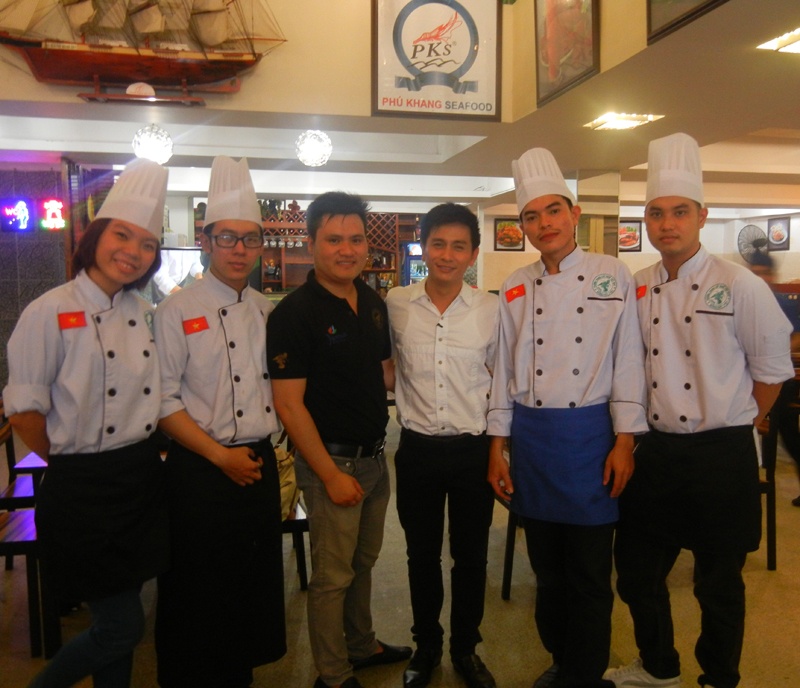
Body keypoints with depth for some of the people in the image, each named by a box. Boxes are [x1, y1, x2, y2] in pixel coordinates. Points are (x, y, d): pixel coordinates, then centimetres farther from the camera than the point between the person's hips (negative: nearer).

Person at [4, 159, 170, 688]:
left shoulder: (145, 314, 6)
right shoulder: (51, 313, -12)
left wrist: (147, 454, 6)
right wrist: (69, 461, -1)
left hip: (143, 480, 6)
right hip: (84, 487, -5)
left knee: (119, 623, 16)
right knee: (124, 626, 2)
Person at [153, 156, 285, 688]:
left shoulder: (268, 311, 8)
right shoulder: (178, 312, -8)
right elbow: (163, 400, -11)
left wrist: (267, 447, 6)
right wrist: (220, 455, -14)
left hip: (260, 465, 5)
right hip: (201, 471, -5)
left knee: (256, 582, 15)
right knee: (198, 594, 6)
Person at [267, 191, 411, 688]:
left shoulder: (374, 303, 5)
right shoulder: (295, 312, -15)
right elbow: (289, 404, -17)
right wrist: (331, 474, -17)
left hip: (375, 456, 7)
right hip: (332, 460, -6)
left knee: (364, 561, 22)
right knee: (333, 575, 7)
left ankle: (361, 646, 42)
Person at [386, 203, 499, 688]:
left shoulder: (492, 309, -5)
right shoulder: (395, 304, -5)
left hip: (473, 449, 0)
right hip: (418, 449, 0)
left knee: (471, 556, 13)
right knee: (422, 555, 15)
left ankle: (466, 647, 35)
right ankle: (426, 646, 36)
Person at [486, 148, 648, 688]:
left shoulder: (613, 276, -2)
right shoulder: (516, 289, 6)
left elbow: (628, 362, -4)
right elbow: (505, 371, 7)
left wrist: (624, 441, -8)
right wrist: (497, 447, 5)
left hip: (590, 434, -3)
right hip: (531, 436, 3)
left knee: (590, 571, 5)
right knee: (547, 566, 15)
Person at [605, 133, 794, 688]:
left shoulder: (739, 286, -11)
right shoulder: (637, 290, 3)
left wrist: (734, 426, 2)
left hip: (721, 456, -4)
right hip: (657, 451, 5)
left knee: (719, 584, 12)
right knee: (637, 570, 15)